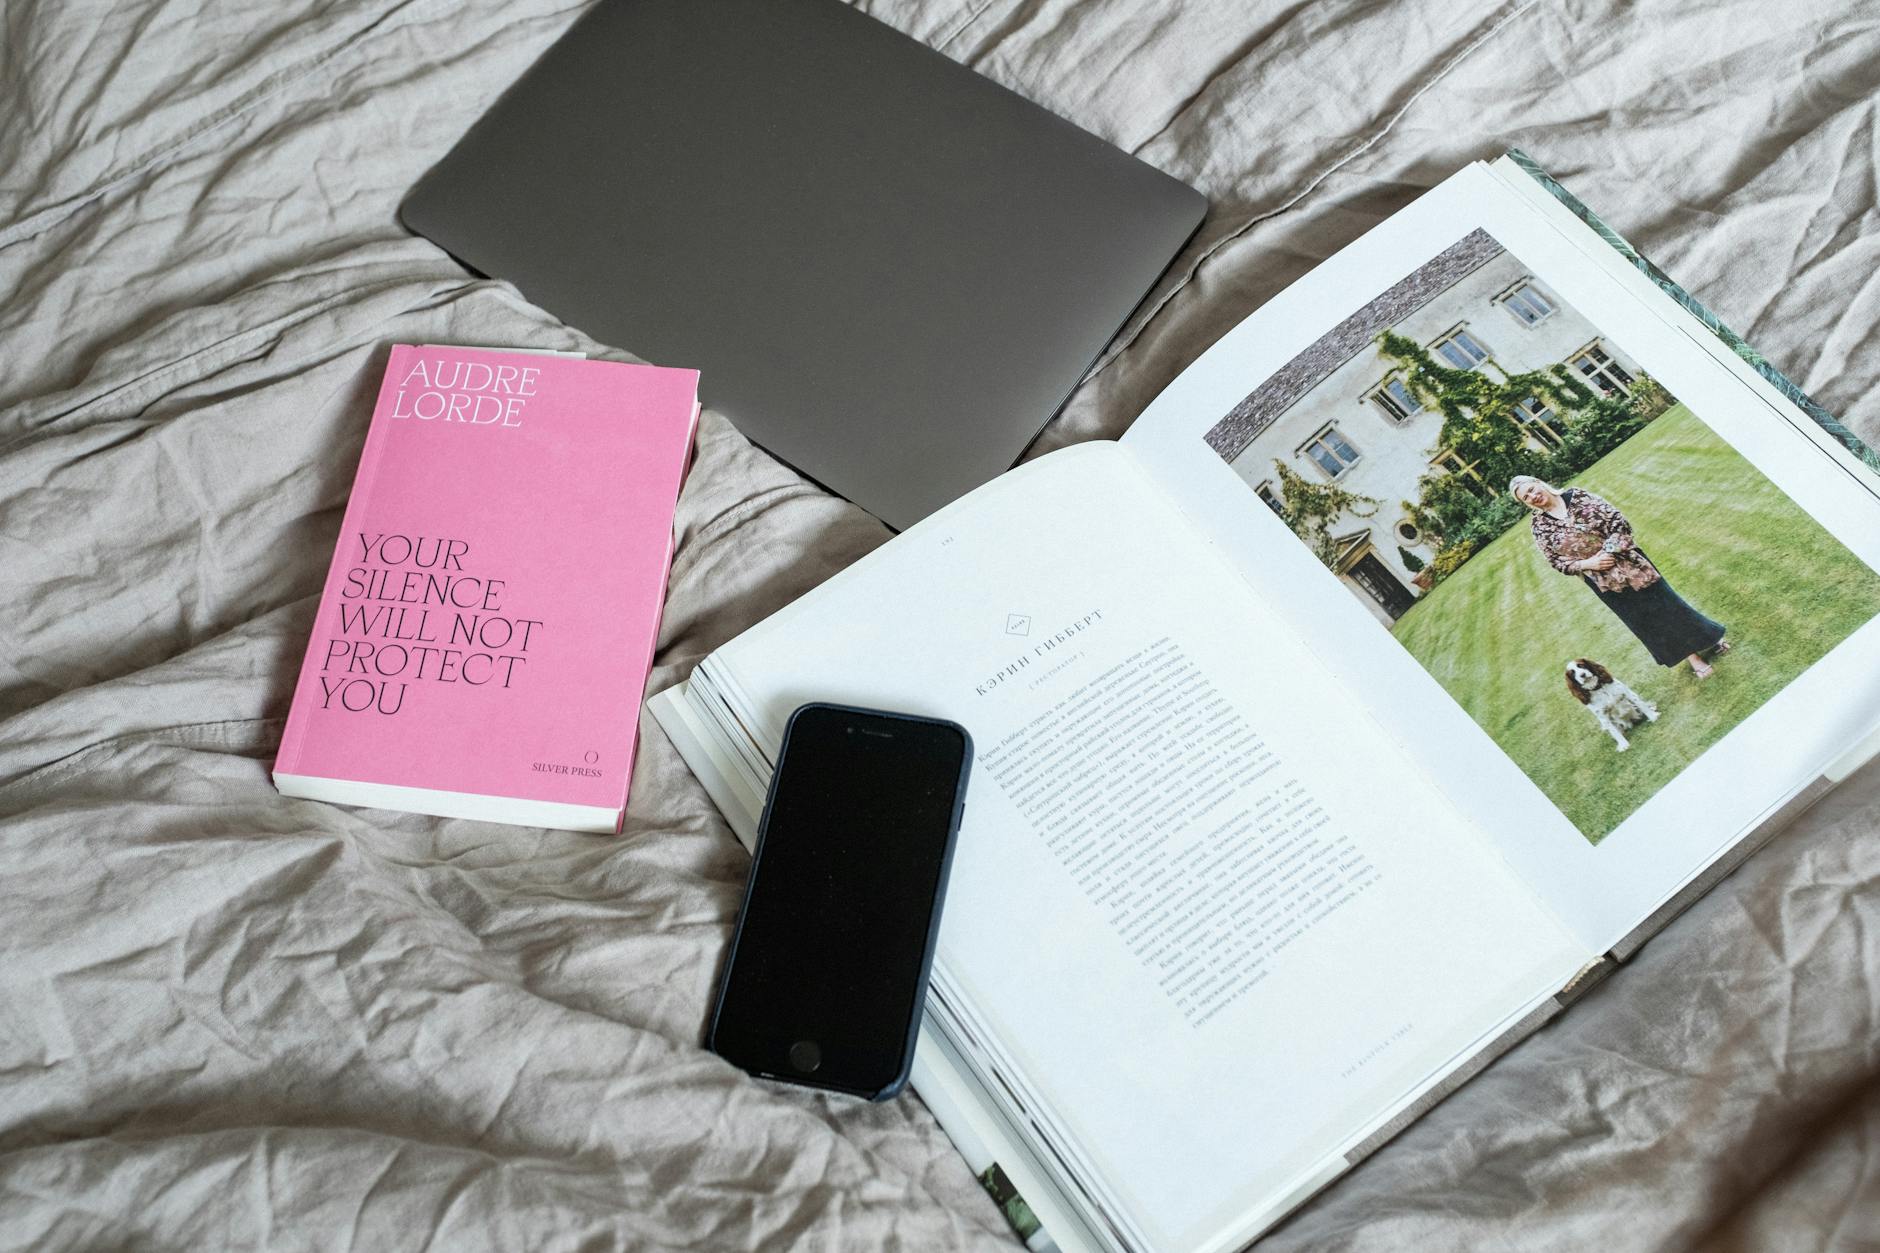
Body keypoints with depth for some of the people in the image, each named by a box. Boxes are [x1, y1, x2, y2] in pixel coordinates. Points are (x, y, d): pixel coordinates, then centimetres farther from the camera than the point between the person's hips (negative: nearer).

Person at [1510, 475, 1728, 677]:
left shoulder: (1577, 496, -9)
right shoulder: (1539, 526, -6)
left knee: (1662, 600, 9)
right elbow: (1558, 562, -2)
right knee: (1643, 619, 8)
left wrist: (1609, 552, -20)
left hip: (1624, 562, -1)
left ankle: (1706, 639, 30)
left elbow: (1617, 521, -10)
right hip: (1602, 581, 1)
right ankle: (1693, 658, 23)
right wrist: (1587, 563, -16)